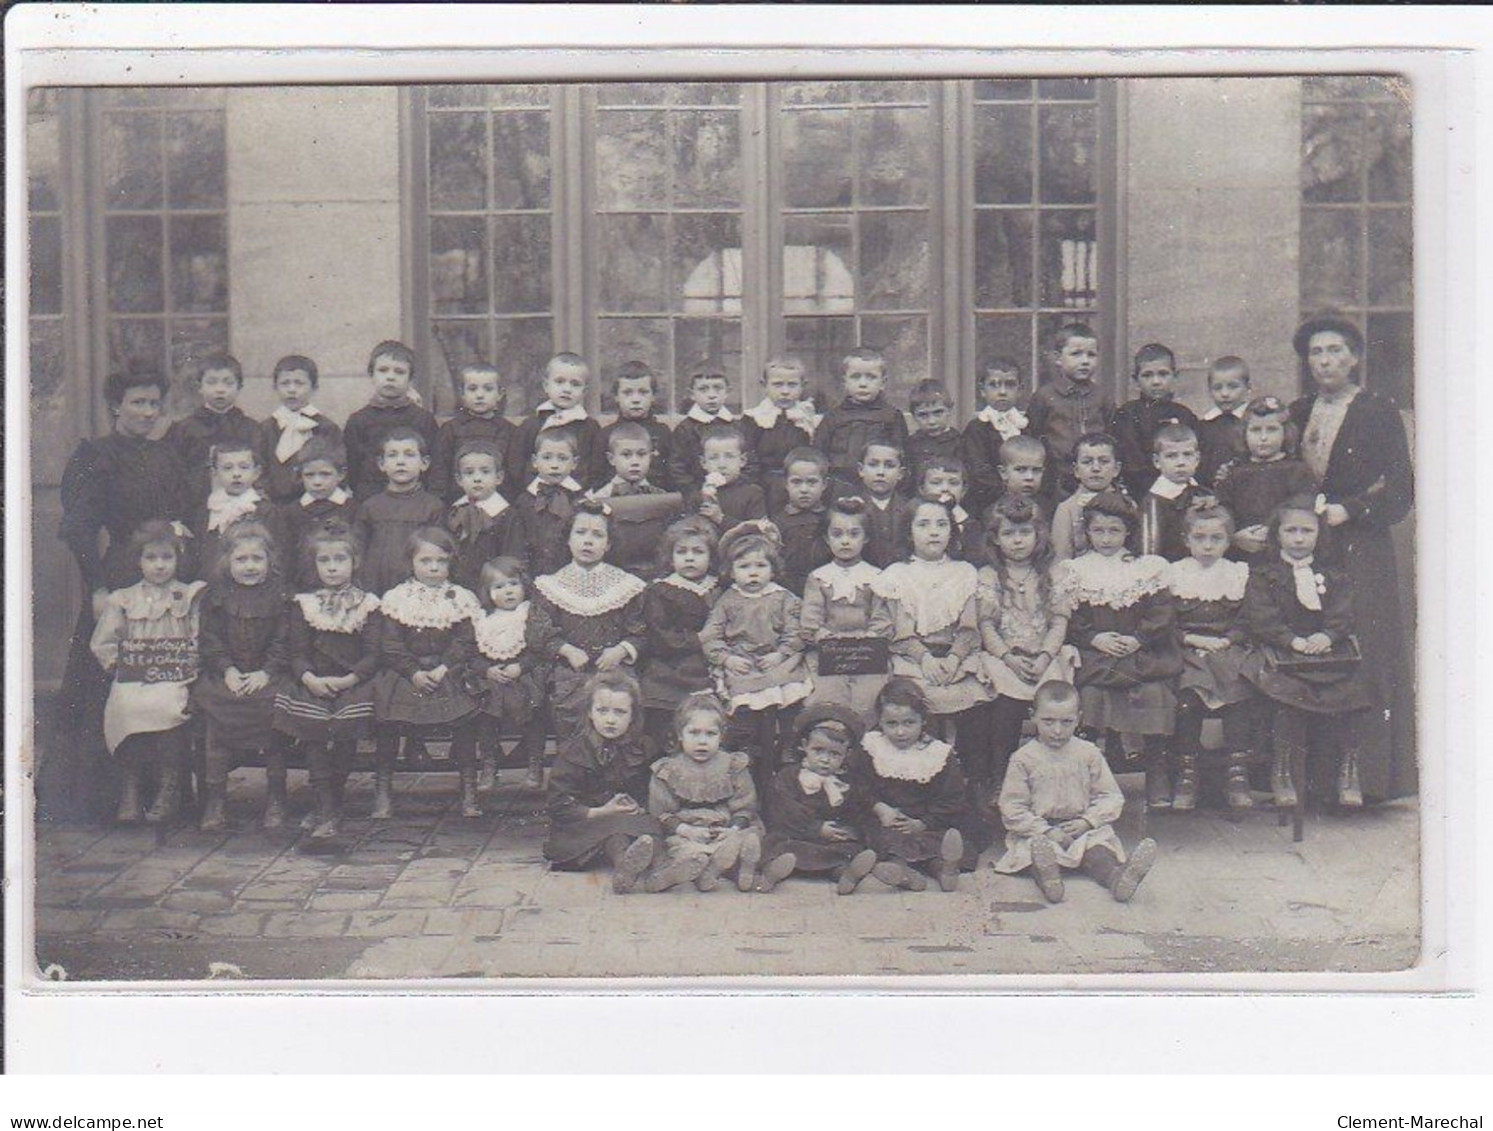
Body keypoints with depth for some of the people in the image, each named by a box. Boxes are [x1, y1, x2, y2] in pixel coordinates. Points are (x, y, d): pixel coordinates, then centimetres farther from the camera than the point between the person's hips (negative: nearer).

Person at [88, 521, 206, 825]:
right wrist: (118, 667, 2)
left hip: (176, 679, -2)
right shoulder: (123, 599, 15)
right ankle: (130, 786, -12)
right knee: (124, 708, -27)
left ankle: (169, 786, -17)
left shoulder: (189, 596, 10)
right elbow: (101, 642, 14)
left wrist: (191, 673, -7)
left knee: (167, 708, -31)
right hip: (132, 680, 2)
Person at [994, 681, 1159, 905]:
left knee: (1097, 850, -28)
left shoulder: (1089, 754, 8)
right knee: (1035, 846, -34)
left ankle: (1117, 877, -57)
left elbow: (1110, 797, 9)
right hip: (1037, 831, -2)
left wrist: (1088, 821, -10)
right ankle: (1047, 877, -64)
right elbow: (1012, 808, -3)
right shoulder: (1023, 758, 1)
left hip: (1081, 829, 2)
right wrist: (1046, 831, -14)